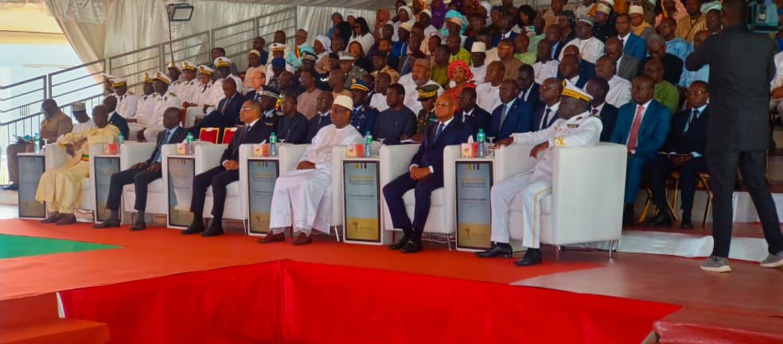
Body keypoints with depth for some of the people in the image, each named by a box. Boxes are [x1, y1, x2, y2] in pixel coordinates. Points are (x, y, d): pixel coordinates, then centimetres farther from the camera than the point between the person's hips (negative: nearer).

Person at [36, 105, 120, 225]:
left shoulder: (112, 129, 3)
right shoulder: (90, 131, 26)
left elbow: (108, 138, -21)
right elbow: (70, 136, 32)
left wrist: (86, 139, -19)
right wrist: (68, 144, 9)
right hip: (78, 162, 8)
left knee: (64, 175, -32)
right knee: (48, 175, -10)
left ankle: (68, 213, -28)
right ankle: (54, 211, -11)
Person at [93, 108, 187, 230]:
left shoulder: (183, 134, -2)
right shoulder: (162, 134, 25)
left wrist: (161, 165, -25)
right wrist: (146, 163, 5)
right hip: (151, 166, 9)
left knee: (139, 177, -36)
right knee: (116, 177, -5)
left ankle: (140, 219, -36)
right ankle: (113, 218, -7)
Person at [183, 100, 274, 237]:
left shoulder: (265, 130, -1)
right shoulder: (240, 131, 26)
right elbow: (227, 152, 22)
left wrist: (240, 164, -22)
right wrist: (226, 162, -2)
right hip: (232, 166, 8)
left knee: (217, 180, -31)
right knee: (199, 179, -9)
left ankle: (217, 224, -25)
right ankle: (197, 222, -6)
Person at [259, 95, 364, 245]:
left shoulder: (353, 136, -1)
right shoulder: (325, 130, 25)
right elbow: (310, 148, 25)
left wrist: (315, 165, -17)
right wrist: (303, 162, 2)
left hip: (329, 172, -7)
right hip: (309, 170, 7)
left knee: (306, 182, -36)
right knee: (282, 181, -16)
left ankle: (304, 232, -36)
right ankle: (277, 230, -17)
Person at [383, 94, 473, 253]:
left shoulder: (461, 129, 6)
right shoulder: (429, 129, 29)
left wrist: (430, 169, -17)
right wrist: (414, 166, -2)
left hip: (443, 171, -7)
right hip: (422, 170, 7)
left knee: (422, 188, -38)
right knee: (389, 189, -15)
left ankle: (416, 238, -30)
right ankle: (407, 232, -8)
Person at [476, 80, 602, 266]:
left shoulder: (592, 122, -5)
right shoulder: (561, 122, 23)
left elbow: (583, 139, -27)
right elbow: (540, 135, 38)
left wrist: (549, 143, -31)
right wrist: (513, 138, 28)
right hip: (541, 171, 9)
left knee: (529, 192, -35)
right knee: (499, 190, 1)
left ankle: (533, 250, -30)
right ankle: (501, 244, 5)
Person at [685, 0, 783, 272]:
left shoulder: (717, 42, -9)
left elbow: (690, 64, 9)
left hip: (726, 128, -5)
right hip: (757, 128, 5)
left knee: (722, 191, -1)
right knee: (758, 187, 15)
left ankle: (720, 256, 0)